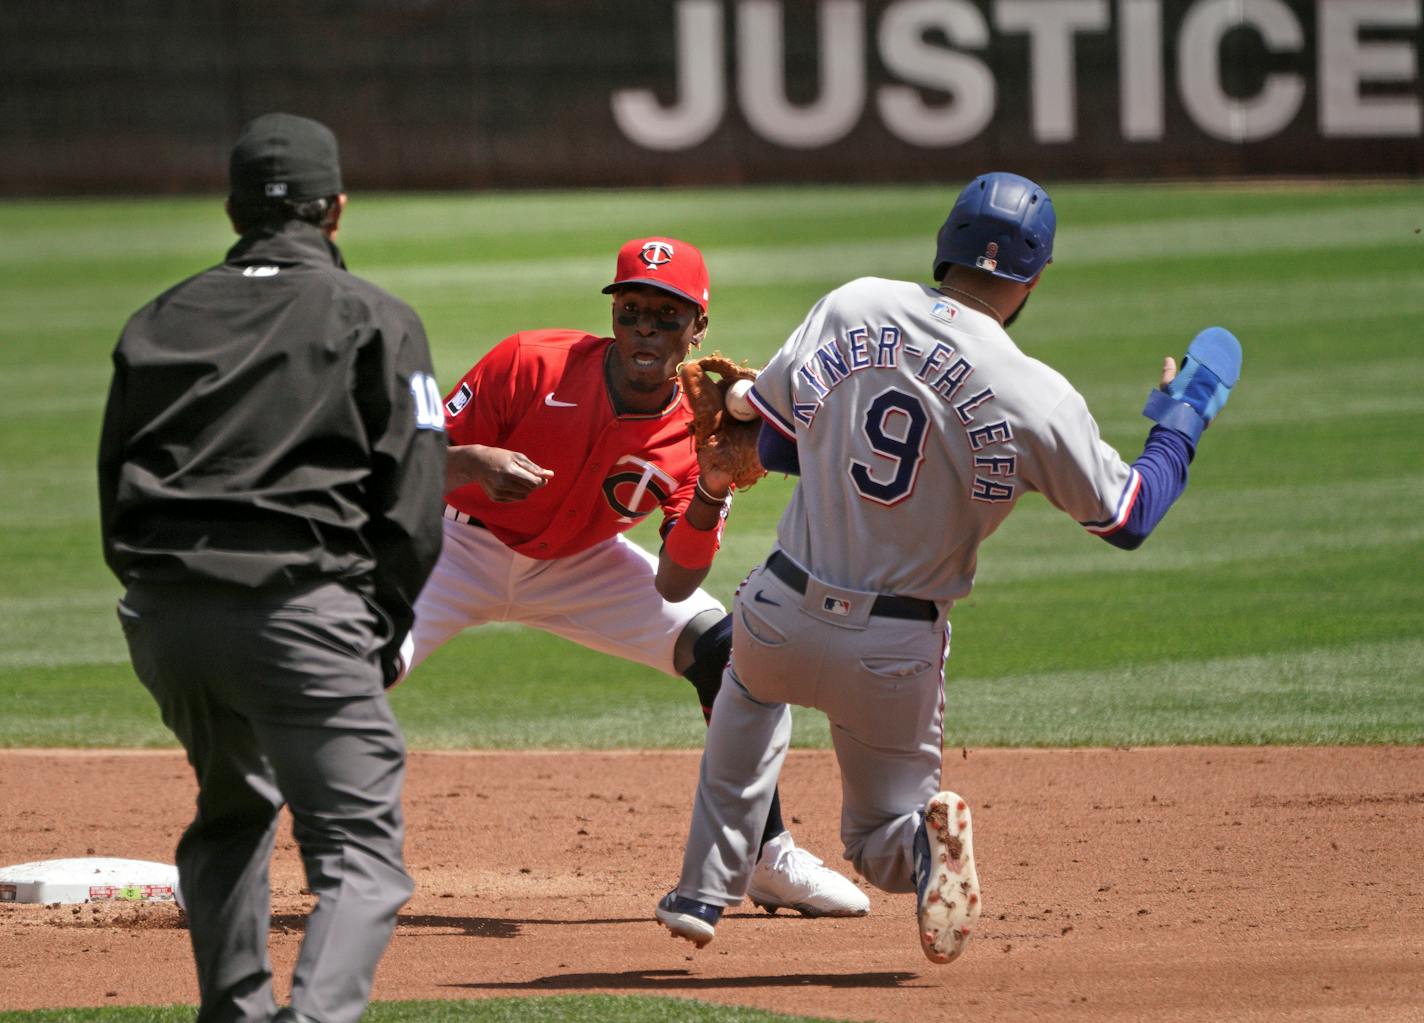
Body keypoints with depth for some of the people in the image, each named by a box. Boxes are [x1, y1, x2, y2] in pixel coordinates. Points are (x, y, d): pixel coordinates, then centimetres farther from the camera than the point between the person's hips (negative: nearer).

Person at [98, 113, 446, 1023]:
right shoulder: (374, 319, 6)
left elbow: (117, 490, 16)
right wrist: (383, 627, 10)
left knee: (232, 809, 30)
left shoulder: (160, 321, 19)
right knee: (361, 854, -7)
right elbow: (413, 500, 0)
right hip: (297, 604, -5)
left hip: (159, 613, 5)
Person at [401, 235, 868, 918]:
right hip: (464, 548, -3)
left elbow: (673, 587, -16)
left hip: (581, 566, 3)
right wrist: (472, 463, -41)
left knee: (723, 647, -11)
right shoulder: (530, 364, -24)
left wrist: (711, 496, -31)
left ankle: (770, 861, 4)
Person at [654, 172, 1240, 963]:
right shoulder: (1038, 399, -14)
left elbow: (768, 444, 5)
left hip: (780, 618, 2)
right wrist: (1186, 415, 12)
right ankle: (921, 833, -20)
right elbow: (1128, 517, -1)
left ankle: (705, 891, 27)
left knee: (752, 690, 39)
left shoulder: (849, 309, -5)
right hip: (895, 655, -2)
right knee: (882, 840, 18)